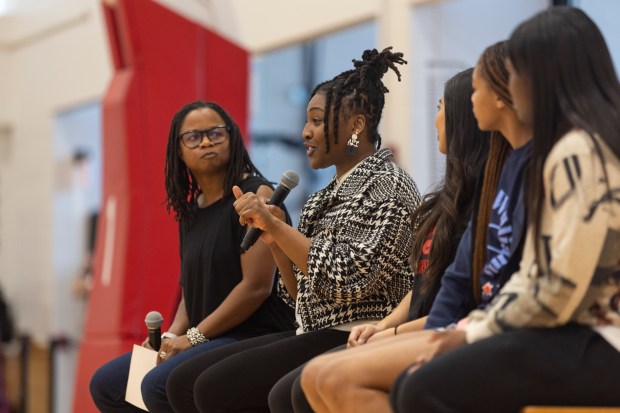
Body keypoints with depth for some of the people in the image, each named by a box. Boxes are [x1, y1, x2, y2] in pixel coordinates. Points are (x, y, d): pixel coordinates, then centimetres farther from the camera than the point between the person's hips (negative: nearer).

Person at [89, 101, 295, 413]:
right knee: (105, 384, 6)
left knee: (159, 385, -29)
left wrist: (193, 337, -14)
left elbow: (257, 285, -17)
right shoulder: (190, 211, 16)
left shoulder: (255, 194, -9)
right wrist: (172, 335, -1)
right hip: (205, 341, 9)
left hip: (253, 337, -9)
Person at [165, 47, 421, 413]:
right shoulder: (334, 192, 19)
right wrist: (273, 235, 2)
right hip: (316, 335, 9)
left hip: (357, 341, -9)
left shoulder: (387, 185, -8)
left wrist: (277, 226, -16)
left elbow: (349, 280, -21)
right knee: (183, 382, -2)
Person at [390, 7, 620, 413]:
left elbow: (561, 292, -19)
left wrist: (477, 334, -7)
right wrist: (476, 324, 4)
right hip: (577, 336, 10)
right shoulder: (572, 147, 18)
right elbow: (535, 273, 16)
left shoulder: (578, 152, -15)